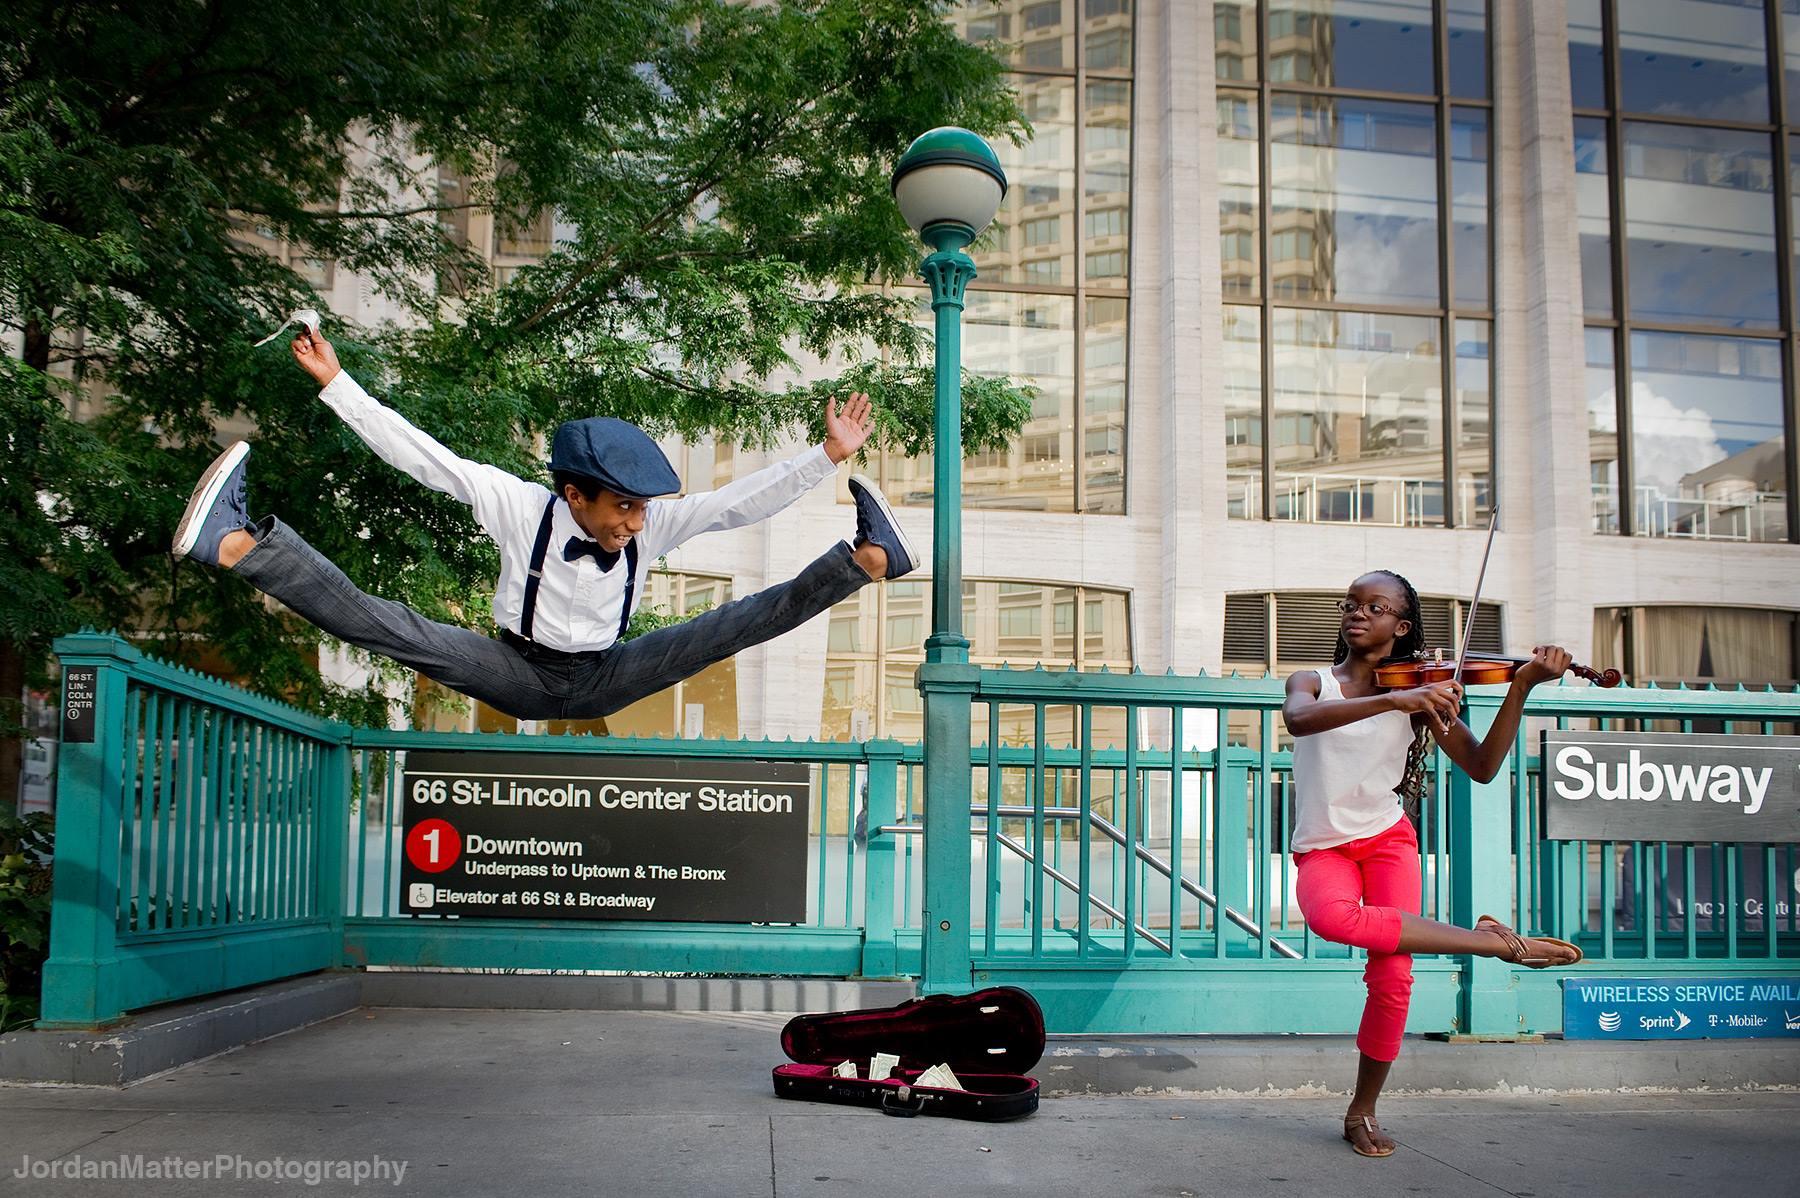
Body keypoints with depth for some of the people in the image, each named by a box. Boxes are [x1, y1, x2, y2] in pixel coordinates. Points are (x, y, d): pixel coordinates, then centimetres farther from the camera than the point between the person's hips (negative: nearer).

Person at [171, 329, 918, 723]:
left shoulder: (652, 524, -12)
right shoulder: (521, 506, -17)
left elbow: (740, 501, -13)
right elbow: (420, 454, -15)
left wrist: (829, 457, -20)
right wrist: (334, 383, -17)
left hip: (602, 681, 2)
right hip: (519, 674, -2)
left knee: (732, 627, -14)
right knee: (389, 627, -24)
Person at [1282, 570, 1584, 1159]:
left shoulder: (1419, 693, 2)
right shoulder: (1312, 682, 0)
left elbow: (1482, 766, -7)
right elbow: (1298, 719, -26)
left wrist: (1521, 688, -17)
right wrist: (1390, 700, -39)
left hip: (1386, 838, 1)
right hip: (1322, 848, -1)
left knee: (1392, 977, -17)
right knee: (1332, 916, -35)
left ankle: (1363, 1111, 6)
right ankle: (1496, 942, -23)